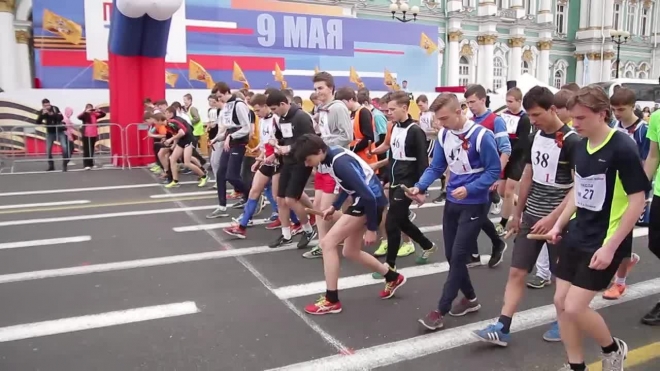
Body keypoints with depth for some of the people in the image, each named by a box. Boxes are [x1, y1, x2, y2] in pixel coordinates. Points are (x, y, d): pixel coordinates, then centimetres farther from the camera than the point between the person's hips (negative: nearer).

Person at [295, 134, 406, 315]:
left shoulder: (340, 163, -27)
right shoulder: (332, 154, 2)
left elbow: (369, 196, -26)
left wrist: (371, 229, -18)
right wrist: (335, 206, 11)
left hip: (371, 201, -10)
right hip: (363, 199, 10)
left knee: (328, 243, -9)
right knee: (350, 252, 18)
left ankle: (331, 301, 0)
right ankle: (393, 278, 34)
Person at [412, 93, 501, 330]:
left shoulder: (481, 136, -19)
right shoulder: (443, 135, -1)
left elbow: (494, 171, -14)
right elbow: (436, 167, 4)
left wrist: (469, 189, -26)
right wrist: (420, 187, -13)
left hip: (474, 205, -7)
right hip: (452, 202, 7)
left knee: (458, 257, -5)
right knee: (451, 256, 12)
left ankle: (441, 311, 3)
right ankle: (470, 299, 33)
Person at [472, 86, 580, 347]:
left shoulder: (572, 142, -14)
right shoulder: (535, 138, 6)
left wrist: (552, 218, -21)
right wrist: (517, 213, 15)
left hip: (557, 220, -6)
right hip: (531, 217, 6)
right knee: (516, 272, 3)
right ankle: (502, 328, 6)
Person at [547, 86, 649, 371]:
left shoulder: (622, 148, -17)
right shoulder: (581, 146, 4)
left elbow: (638, 200, -17)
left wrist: (611, 246, -19)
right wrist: (559, 224, 9)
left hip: (605, 243, -7)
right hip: (576, 237, 7)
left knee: (574, 307, -8)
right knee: (561, 301, 8)